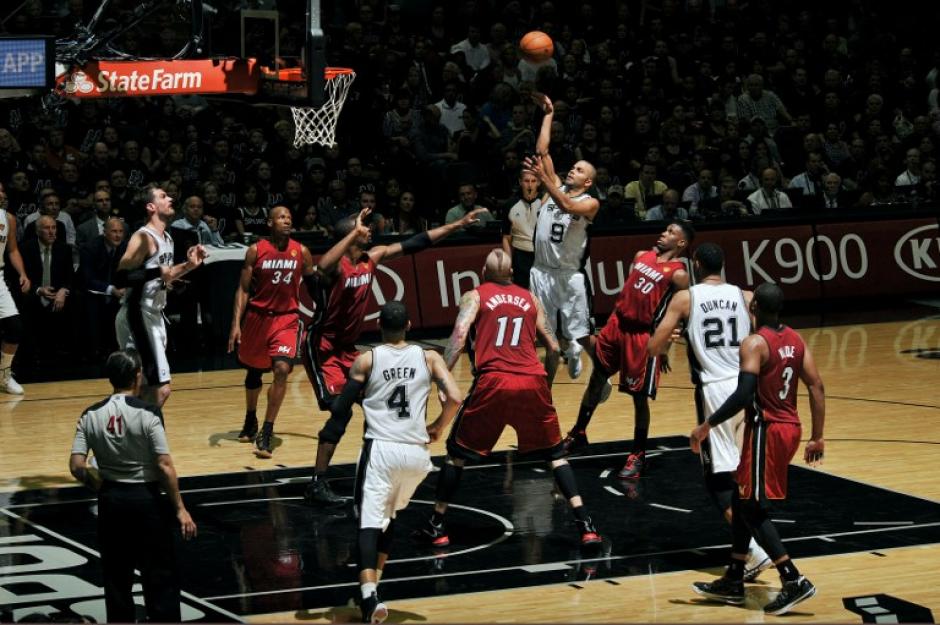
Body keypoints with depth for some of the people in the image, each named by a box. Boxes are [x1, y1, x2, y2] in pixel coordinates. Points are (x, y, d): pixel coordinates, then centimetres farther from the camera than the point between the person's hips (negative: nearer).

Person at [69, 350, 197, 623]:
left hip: (111, 501, 4)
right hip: (146, 498, -4)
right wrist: (180, 509, -9)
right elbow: (164, 467, -15)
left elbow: (76, 466, -5)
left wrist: (102, 487, 12)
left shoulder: (91, 415, -2)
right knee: (160, 579, 4)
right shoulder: (147, 413, -13)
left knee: (116, 578, 14)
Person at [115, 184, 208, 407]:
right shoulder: (144, 238, -17)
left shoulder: (166, 238, 12)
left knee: (148, 390, 15)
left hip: (153, 315, 10)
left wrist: (189, 265, 12)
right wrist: (156, 273, -31)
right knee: (160, 390, -12)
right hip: (137, 316, -10)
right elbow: (120, 279, -24)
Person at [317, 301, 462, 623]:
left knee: (370, 522, -7)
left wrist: (327, 439, 15)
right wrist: (438, 427, 14)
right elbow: (454, 399, -3)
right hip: (416, 452, 3)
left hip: (380, 449, -3)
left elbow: (342, 409, 1)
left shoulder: (366, 360, 2)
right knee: (389, 517, 24)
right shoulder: (429, 358, 7)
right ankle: (372, 585, 22)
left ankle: (368, 594, -29)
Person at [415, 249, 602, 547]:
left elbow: (459, 336, -5)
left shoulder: (474, 296, 13)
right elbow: (553, 348, 17)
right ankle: (585, 525, 4)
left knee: (457, 452, 15)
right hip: (532, 383, 2)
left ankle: (436, 526, 16)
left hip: (493, 383, -2)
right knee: (555, 454, 16)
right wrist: (546, 382, 34)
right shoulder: (530, 299, 21)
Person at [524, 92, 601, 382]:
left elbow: (568, 207, -27)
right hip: (542, 272, 4)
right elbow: (542, 151, 7)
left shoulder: (590, 203, -6)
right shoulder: (556, 187, 10)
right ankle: (545, 389, 17)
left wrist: (543, 179, -36)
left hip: (569, 276, -4)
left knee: (583, 336, 0)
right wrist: (548, 115, 6)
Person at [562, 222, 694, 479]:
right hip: (618, 323, 7)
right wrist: (616, 317, 18)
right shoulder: (641, 256, 8)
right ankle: (578, 434, 31)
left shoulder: (678, 275, -12)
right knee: (597, 378, 15)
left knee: (639, 396, 0)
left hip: (643, 335, -7)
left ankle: (638, 455, 14)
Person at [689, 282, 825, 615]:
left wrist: (707, 425, -16)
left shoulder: (754, 343, -15)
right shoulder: (795, 339, 8)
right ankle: (733, 582, 23)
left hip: (766, 431, -9)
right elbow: (817, 387, 6)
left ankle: (794, 581, -9)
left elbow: (743, 395, -24)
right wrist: (817, 437, 10)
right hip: (790, 428, 9)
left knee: (752, 508, -2)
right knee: (742, 500, 18)